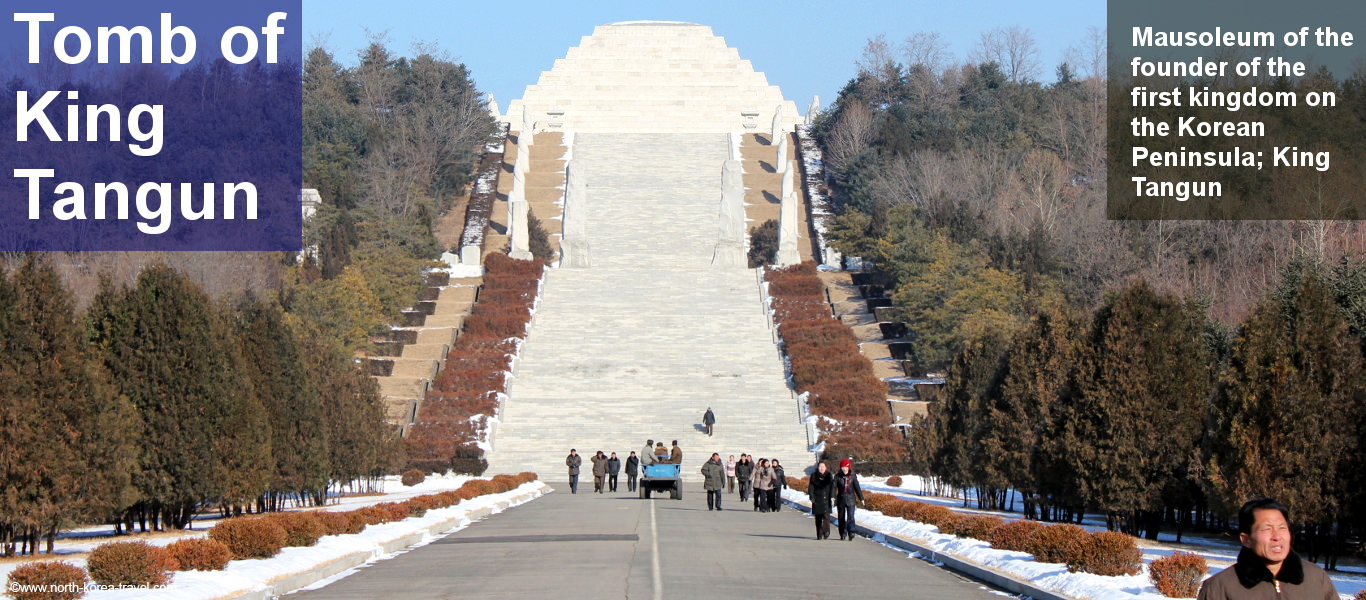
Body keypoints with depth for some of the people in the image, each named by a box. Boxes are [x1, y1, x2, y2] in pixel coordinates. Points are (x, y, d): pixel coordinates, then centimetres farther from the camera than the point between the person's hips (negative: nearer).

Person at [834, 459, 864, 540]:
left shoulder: (853, 476, 2)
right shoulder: (838, 476, 0)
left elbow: (857, 487, 6)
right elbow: (834, 487, -7)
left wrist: (861, 498, 8)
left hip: (850, 499, -1)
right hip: (841, 499, 1)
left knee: (850, 516, -13)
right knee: (841, 517, 7)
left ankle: (851, 533, -22)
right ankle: (843, 534, 17)